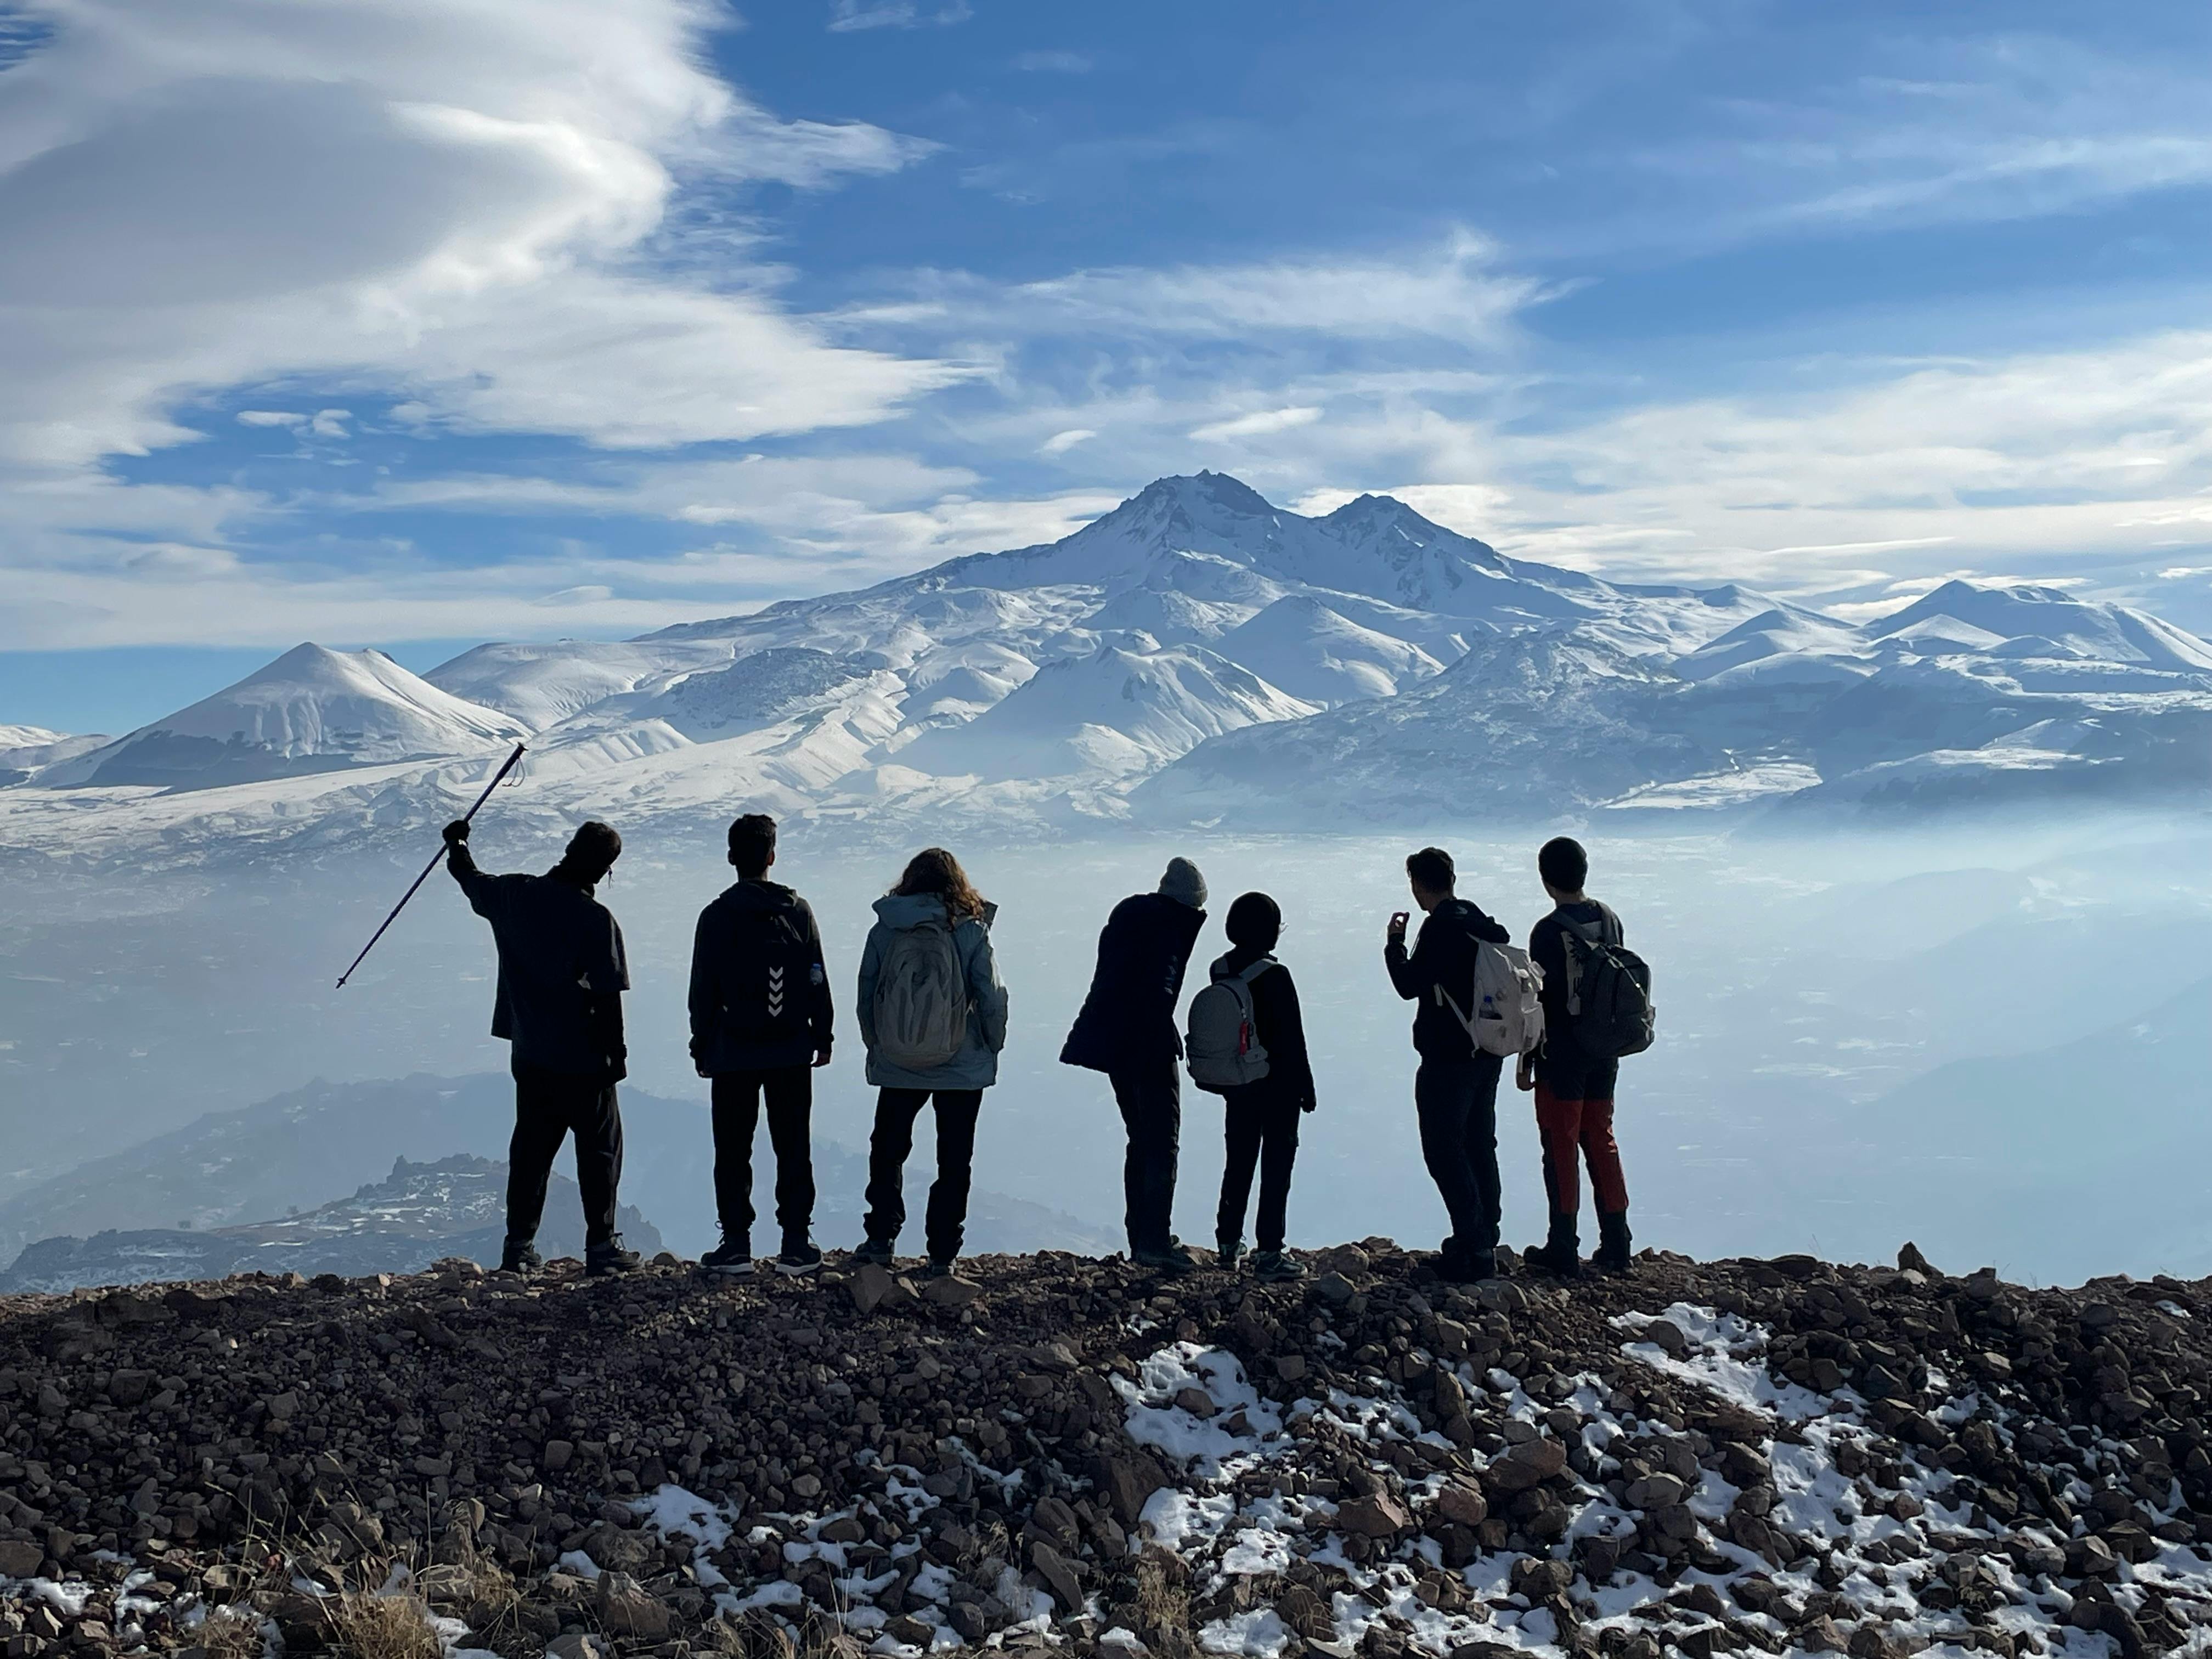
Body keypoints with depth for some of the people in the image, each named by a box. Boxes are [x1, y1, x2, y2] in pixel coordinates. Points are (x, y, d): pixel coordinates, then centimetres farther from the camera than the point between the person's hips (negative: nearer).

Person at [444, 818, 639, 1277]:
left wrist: (457, 846, 41)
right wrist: (617, 1053, -5)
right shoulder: (596, 919, -16)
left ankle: (519, 1247, 17)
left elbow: (472, 883, 22)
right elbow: (608, 998, -15)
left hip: (530, 1056, 5)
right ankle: (601, 1247, 7)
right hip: (583, 1059, -5)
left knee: (531, 1149, 15)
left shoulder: (516, 895, -1)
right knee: (599, 1149, 6)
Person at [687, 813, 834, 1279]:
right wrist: (823, 1037, 12)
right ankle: (796, 1244, 8)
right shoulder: (798, 911, 0)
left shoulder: (718, 915, -6)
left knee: (733, 1152, 6)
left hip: (734, 1053, -2)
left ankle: (736, 1245, 6)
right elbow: (818, 982, 3)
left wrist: (702, 1047, 5)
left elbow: (703, 990, -3)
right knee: (794, 1149, 8)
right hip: (791, 1053, 2)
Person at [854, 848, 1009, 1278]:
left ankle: (882, 1238, 17)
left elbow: (866, 996, 0)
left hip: (896, 1065, 1)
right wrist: (992, 1047, 8)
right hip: (962, 1067, -1)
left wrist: (876, 1046, 14)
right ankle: (943, 1254, 12)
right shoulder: (971, 932, -10)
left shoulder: (883, 931, -5)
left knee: (887, 1150, 20)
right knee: (954, 1161, 10)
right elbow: (992, 998, -8)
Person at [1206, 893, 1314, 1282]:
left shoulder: (1219, 971, 1)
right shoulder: (1275, 976, -18)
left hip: (1235, 1084, 6)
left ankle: (1229, 1243, 25)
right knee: (1277, 1164, 1)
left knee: (1238, 1162, 17)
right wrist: (1305, 1086, -7)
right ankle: (1268, 1254, 0)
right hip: (1277, 1085, -6)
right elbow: (1292, 1037, -15)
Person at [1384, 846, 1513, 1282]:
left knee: (1445, 1151, -4)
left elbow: (1409, 985, -17)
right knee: (1480, 1148, 16)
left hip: (1448, 1059, -9)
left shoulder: (1441, 926, -18)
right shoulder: (1483, 922, 10)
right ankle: (1486, 1243, 24)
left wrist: (1395, 943, -3)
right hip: (1487, 1052, 9)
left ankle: (1475, 1249, -8)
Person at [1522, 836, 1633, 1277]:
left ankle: (1563, 1251, 6)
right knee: (1601, 1140, 14)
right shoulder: (1610, 921, 4)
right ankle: (1616, 1247, 16)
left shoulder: (1548, 932, -17)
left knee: (1560, 1146, 2)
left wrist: (1526, 1063, -7)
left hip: (1562, 1057, -6)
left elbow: (1540, 1002, -15)